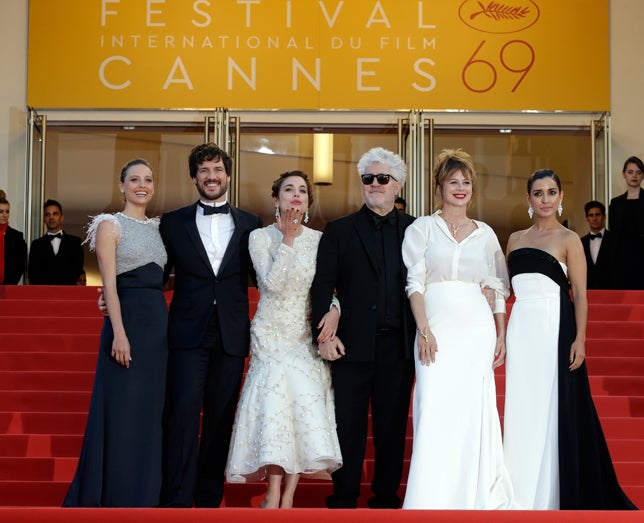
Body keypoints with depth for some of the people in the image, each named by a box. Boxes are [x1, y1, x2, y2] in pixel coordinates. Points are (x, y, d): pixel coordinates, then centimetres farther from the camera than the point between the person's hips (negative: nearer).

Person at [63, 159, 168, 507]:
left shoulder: (157, 227, 16)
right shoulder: (110, 225, -2)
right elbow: (109, 283, -10)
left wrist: (165, 325, 7)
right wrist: (119, 333, -19)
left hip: (159, 322, 6)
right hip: (128, 319, -6)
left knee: (151, 412, 9)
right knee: (121, 411, -3)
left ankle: (143, 495, 18)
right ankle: (114, 497, 8)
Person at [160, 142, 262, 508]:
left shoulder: (250, 224, 10)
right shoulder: (173, 222, 8)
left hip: (231, 336, 2)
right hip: (189, 333, -1)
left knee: (221, 417, 7)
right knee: (185, 412, -10)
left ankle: (210, 498, 17)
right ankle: (178, 500, -6)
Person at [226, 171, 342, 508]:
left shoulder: (319, 240, 5)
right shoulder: (260, 237, -1)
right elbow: (272, 284, -14)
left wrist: (333, 309, -13)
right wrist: (287, 240, -15)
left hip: (307, 335, 2)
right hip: (272, 335, -2)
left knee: (304, 403, -10)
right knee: (276, 404, -16)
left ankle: (288, 496, -3)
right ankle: (274, 496, -12)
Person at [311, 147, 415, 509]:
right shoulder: (340, 231, 7)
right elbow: (323, 286, 2)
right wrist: (324, 333, -8)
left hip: (398, 344, 1)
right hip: (353, 343, -1)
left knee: (392, 425, 9)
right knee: (349, 425, 4)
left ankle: (386, 497, 20)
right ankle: (344, 499, 15)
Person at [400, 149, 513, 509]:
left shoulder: (485, 233, 13)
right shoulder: (423, 228, 6)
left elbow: (497, 288, 14)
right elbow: (415, 282, -1)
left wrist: (501, 335, 6)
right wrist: (424, 330, -12)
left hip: (477, 328, 2)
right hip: (437, 326, -2)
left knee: (474, 409, 1)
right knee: (434, 409, -9)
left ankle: (475, 495, 12)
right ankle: (431, 499, -3)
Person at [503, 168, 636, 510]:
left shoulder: (568, 239, 0)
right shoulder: (515, 239, 14)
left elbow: (580, 293, -4)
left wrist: (580, 339, -13)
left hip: (554, 328, -4)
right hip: (521, 328, 5)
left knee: (553, 409, -1)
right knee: (521, 410, 6)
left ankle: (551, 495, 10)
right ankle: (523, 492, 17)